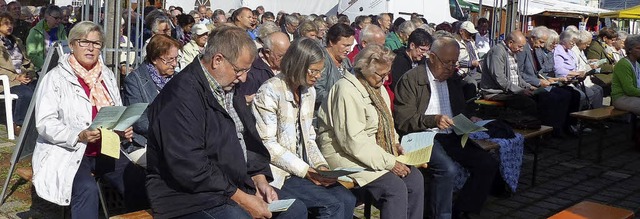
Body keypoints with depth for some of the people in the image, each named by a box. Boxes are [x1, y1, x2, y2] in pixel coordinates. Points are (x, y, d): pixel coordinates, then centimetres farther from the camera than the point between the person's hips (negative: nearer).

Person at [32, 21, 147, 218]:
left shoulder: (107, 75, 13)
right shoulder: (56, 78, -4)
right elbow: (45, 123, -11)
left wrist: (124, 130, -2)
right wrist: (79, 136, -26)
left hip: (107, 150, 5)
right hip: (68, 152, -5)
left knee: (139, 183, -18)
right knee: (87, 190, -33)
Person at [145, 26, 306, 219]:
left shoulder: (229, 90, 12)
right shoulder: (182, 96, -19)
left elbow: (249, 139, 17)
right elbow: (190, 169, -25)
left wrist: (259, 178, 0)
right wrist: (241, 199, -20)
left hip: (237, 185, 9)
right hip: (192, 196, -9)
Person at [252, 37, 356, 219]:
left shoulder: (309, 91, 11)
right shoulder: (270, 92, -13)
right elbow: (267, 144, -16)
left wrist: (320, 165, -3)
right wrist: (305, 171, -18)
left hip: (304, 169, 7)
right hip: (279, 173, -7)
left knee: (347, 200, -11)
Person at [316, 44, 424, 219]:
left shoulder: (378, 88, 11)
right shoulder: (347, 90, -19)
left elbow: (386, 123, 23)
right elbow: (353, 141, -24)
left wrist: (395, 144, 1)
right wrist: (389, 162, -22)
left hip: (377, 152, 9)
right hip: (347, 156, -9)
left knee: (415, 178, -8)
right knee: (396, 188, -23)